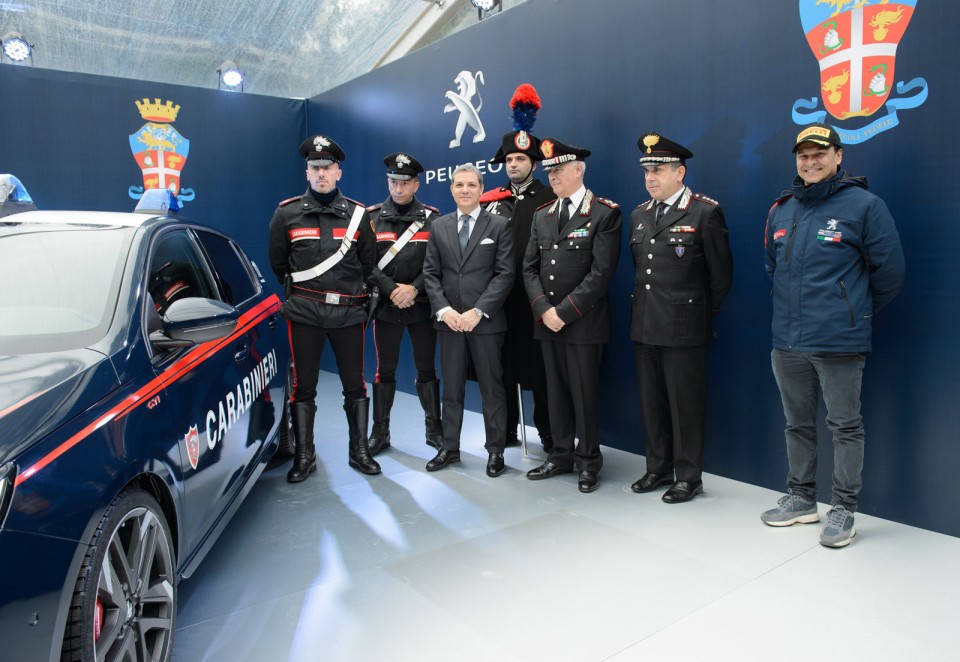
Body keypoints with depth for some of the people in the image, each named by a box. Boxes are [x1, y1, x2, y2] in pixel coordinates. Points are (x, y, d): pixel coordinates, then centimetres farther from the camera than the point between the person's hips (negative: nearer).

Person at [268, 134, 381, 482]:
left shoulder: (357, 214, 6)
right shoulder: (287, 213, 3)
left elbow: (369, 261, 14)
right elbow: (278, 263, 12)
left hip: (349, 311, 1)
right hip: (304, 312, -1)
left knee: (355, 384, 6)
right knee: (303, 385, 4)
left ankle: (359, 450, 19)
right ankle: (304, 455, 16)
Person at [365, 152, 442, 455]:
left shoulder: (431, 218, 3)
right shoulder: (373, 217, 4)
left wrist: (414, 288, -14)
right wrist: (392, 290, -14)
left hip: (422, 304, 0)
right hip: (385, 305, 0)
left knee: (426, 368, 7)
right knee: (385, 370, 7)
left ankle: (434, 429, 18)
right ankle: (380, 433, 17)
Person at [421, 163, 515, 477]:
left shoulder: (499, 225, 0)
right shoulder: (439, 226, 11)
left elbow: (505, 274, -7)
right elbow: (430, 273, 7)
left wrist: (478, 311, -14)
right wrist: (444, 309, -8)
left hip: (486, 321, -3)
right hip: (449, 320, 3)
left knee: (492, 388, 5)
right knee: (451, 388, 11)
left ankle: (495, 450, 16)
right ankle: (449, 448, 22)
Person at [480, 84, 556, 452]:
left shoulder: (550, 199, 0)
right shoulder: (490, 200, 12)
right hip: (499, 297, 4)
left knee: (540, 365, 3)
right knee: (501, 363, 10)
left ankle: (549, 433, 16)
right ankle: (505, 431, 23)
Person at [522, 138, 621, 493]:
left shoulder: (604, 213, -5)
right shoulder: (541, 215, 13)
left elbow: (601, 272, -13)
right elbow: (530, 267, 10)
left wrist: (565, 311, -15)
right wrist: (543, 309, -6)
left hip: (584, 321, -5)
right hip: (547, 321, 5)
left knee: (584, 392, 2)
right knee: (556, 390, 12)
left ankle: (588, 461, 17)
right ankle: (561, 455, 24)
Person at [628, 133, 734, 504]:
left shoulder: (705, 212, -7)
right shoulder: (639, 215, 12)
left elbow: (721, 274, -3)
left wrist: (700, 315, 3)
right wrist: (644, 307, 14)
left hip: (684, 329, -6)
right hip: (644, 326, 6)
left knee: (686, 404, 3)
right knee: (651, 402, 13)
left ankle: (689, 476, 17)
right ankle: (658, 469, 27)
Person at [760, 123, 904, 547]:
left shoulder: (863, 205, -6)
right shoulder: (781, 211, 10)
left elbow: (889, 269, -2)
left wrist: (858, 313, 6)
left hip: (839, 344, -6)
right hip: (787, 341, 6)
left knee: (845, 426, 4)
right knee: (798, 424, 15)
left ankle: (843, 510, 15)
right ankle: (801, 498, 29)